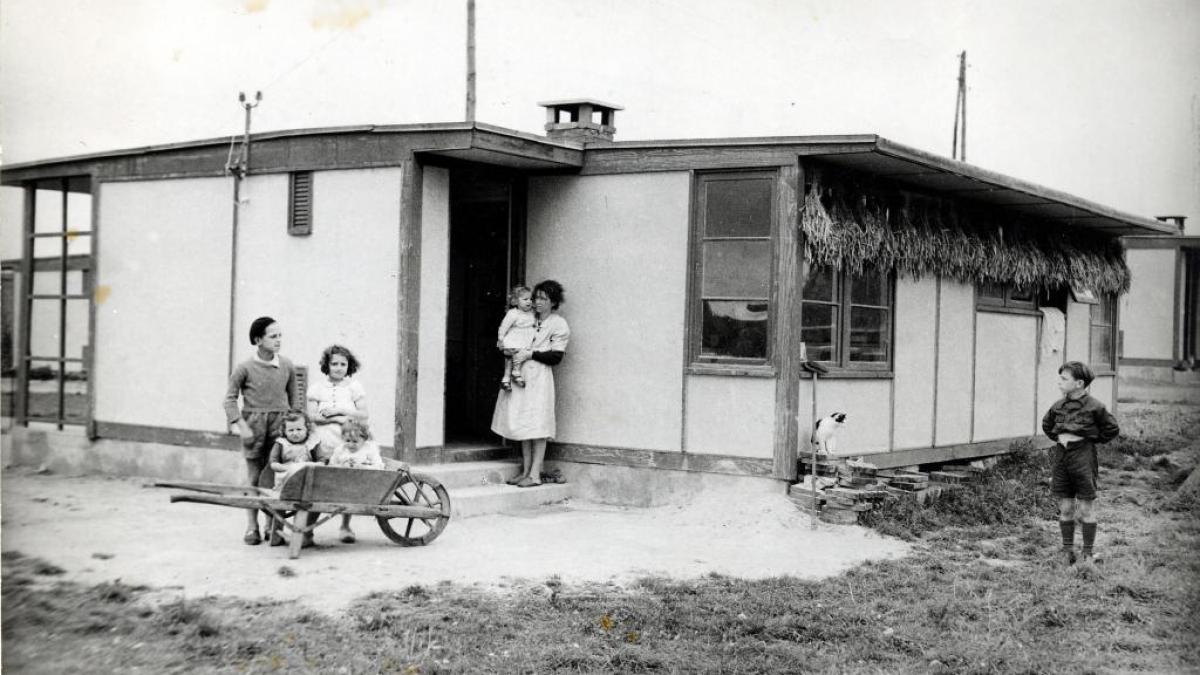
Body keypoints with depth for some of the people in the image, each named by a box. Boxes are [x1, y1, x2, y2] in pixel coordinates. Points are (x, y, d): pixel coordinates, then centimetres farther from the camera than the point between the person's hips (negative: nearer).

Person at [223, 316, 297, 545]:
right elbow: (230, 399, -1)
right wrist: (241, 426, -10)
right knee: (254, 477, 4)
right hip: (254, 424, -2)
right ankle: (252, 527, 12)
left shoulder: (287, 367, 4)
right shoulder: (245, 368, -4)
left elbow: (293, 398, 13)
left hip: (280, 425, 2)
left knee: (275, 477, 0)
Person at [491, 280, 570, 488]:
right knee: (522, 424, 6)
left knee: (537, 425, -8)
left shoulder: (559, 325, 0)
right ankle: (525, 471, 11)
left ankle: (535, 474, -7)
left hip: (539, 377, -6)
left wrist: (529, 354, -13)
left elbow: (556, 357, -7)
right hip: (518, 375, 6)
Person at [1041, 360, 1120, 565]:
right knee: (1065, 508, 8)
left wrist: (1091, 439, -3)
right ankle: (1068, 551, 19)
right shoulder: (1058, 406, 3)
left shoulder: (1094, 407, -10)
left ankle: (1088, 554, 12)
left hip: (1084, 458, -4)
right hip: (1061, 456, 4)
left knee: (1086, 509, 2)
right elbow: (1047, 425, 22)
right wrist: (1058, 437, 6)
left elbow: (1112, 429, 1)